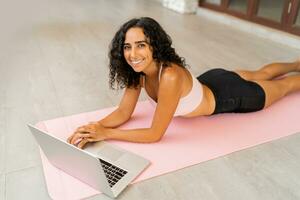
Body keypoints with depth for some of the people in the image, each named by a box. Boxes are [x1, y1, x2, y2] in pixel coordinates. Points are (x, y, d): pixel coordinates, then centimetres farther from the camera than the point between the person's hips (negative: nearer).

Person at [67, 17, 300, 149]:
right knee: (260, 75, 33)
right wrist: (95, 127, -33)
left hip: (228, 95, -6)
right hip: (209, 83, 6)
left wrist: (106, 134, -37)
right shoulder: (138, 71, -23)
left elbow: (155, 134, -38)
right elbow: (123, 113, -17)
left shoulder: (170, 76, -45)